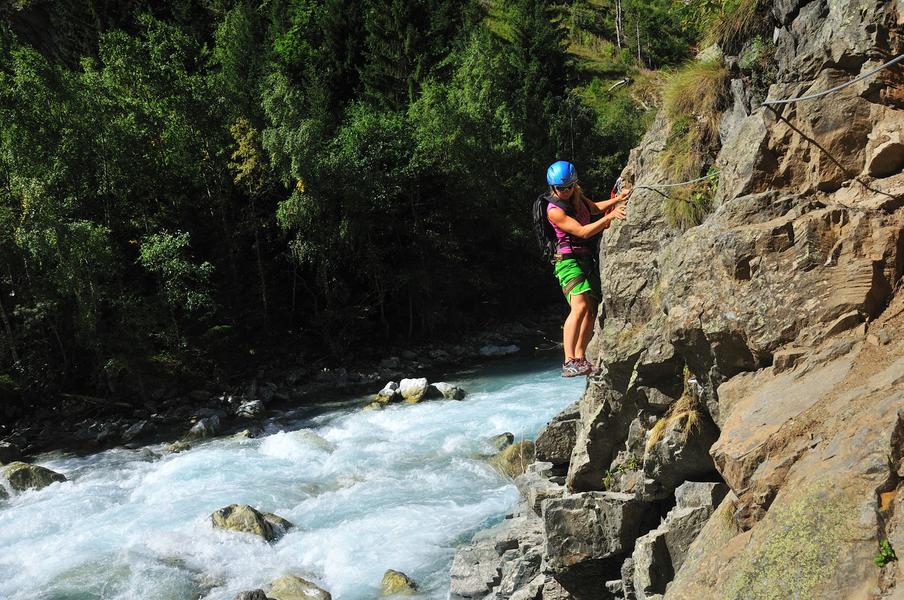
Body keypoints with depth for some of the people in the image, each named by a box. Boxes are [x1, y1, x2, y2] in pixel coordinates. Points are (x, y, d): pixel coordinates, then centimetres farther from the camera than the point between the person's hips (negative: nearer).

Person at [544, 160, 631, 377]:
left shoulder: (577, 197, 11)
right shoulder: (555, 210, -15)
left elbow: (595, 208, 25)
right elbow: (583, 232, -18)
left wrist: (618, 198, 11)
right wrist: (610, 216, -22)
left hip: (588, 259, 9)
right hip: (570, 259, -9)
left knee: (591, 310, 4)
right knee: (580, 306, -24)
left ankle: (580, 359, 10)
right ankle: (569, 363, -29)